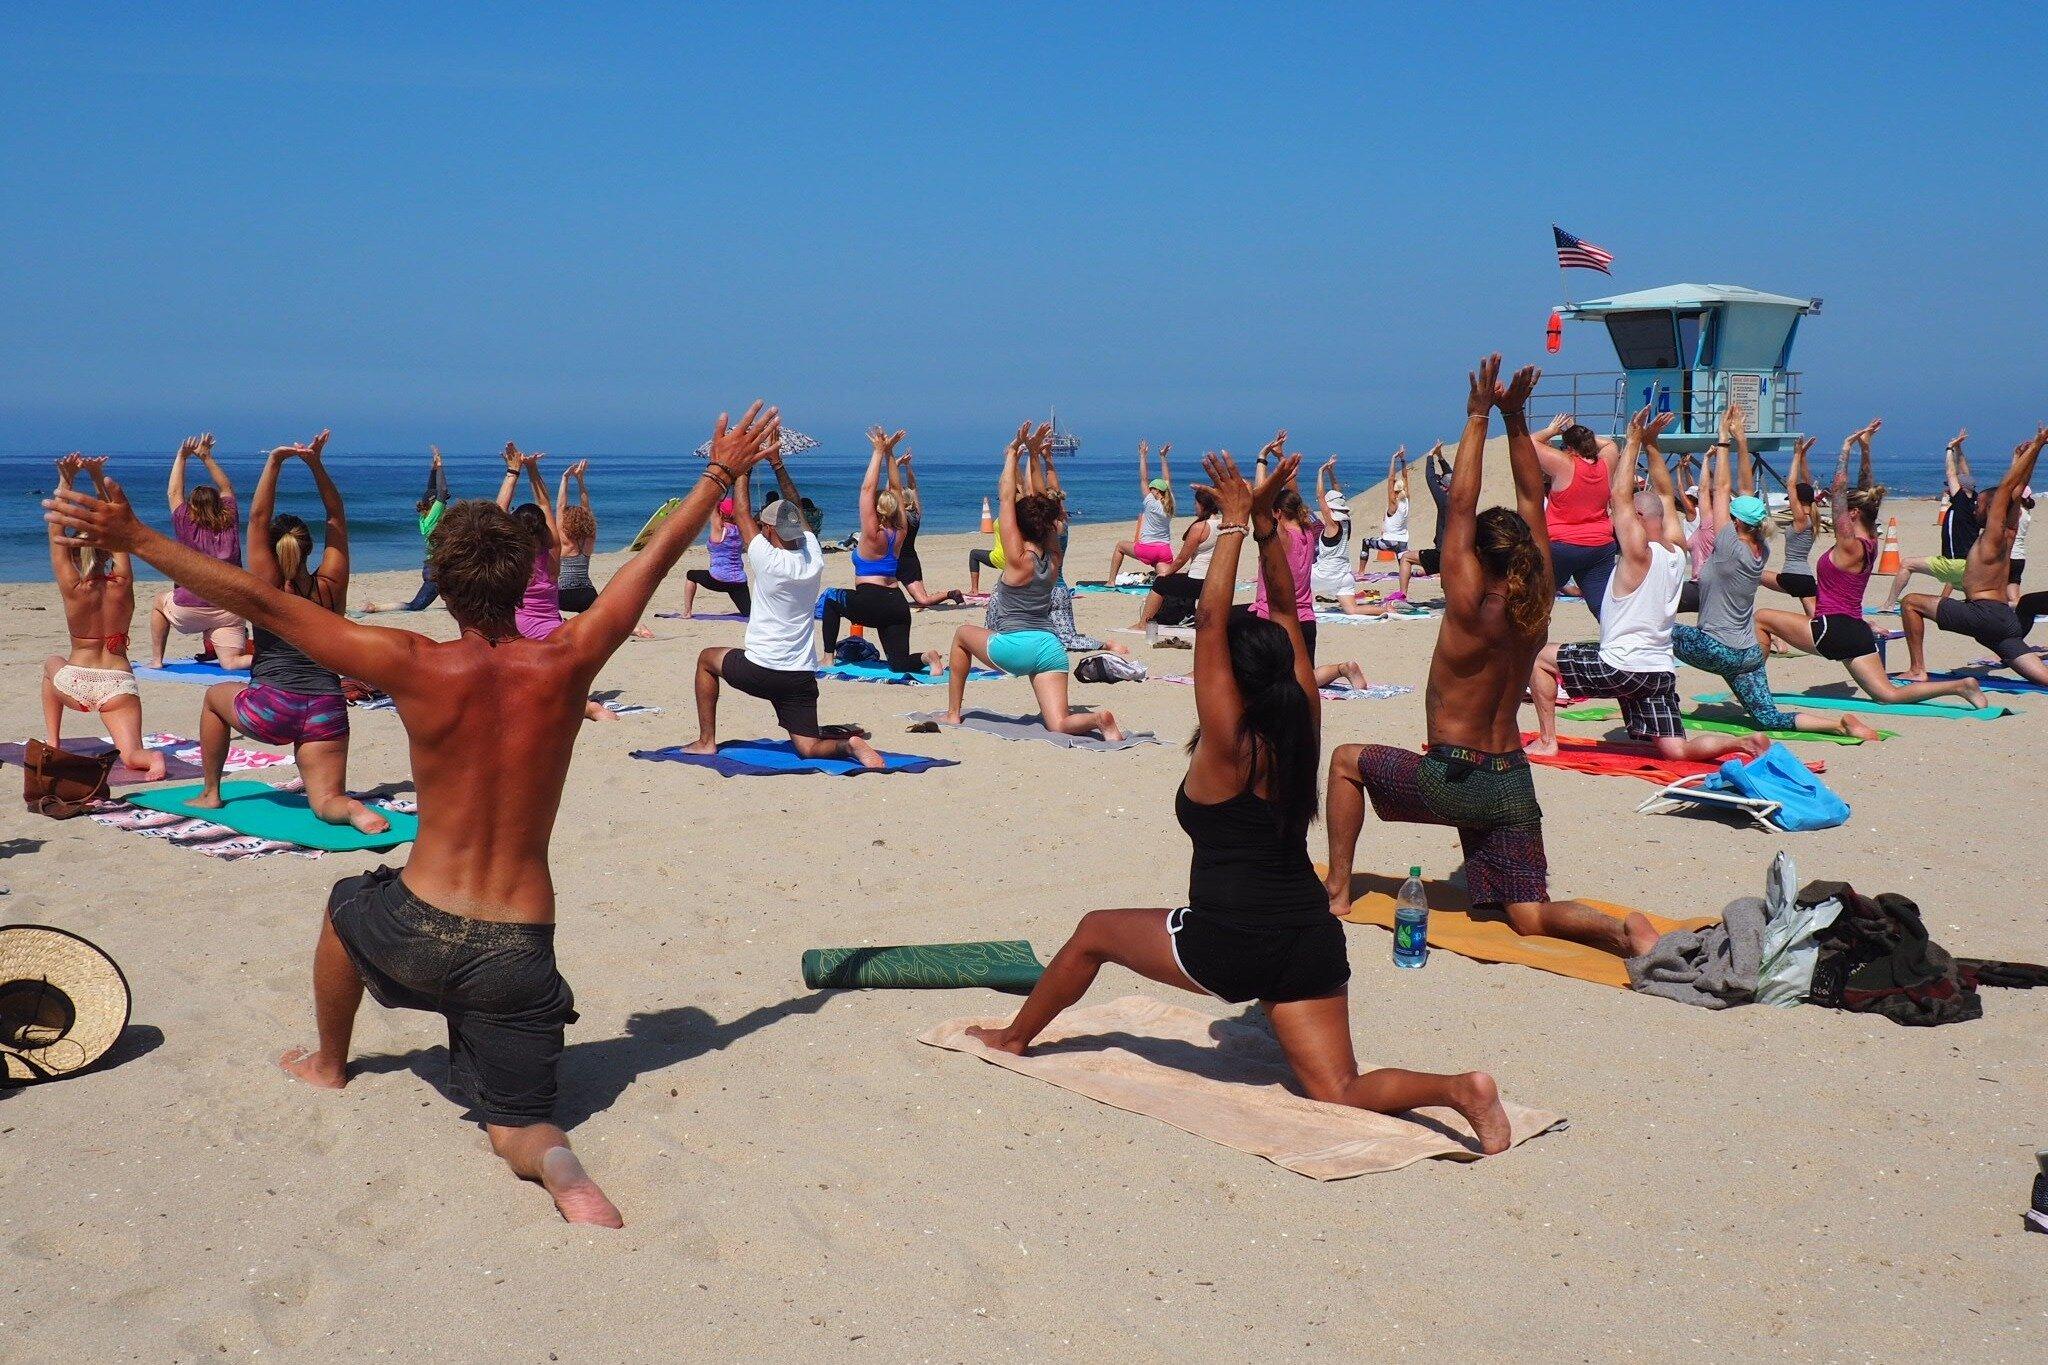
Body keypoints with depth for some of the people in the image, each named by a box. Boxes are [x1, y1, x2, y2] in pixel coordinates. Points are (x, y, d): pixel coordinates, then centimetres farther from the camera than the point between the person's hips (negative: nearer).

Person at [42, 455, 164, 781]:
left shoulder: (72, 588, -7)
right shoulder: (122, 584, -2)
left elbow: (56, 531, 0)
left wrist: (65, 480, 2)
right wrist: (98, 478, 10)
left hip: (74, 683, 0)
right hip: (119, 684, 0)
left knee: (52, 664, 36)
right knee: (132, 755, -4)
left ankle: (53, 743, 31)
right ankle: (153, 757, -41)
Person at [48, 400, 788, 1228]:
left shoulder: (418, 669, -14)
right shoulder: (567, 663, -9)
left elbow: (262, 604, -11)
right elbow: (655, 560, 3)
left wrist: (136, 540, -4)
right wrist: (721, 475, 16)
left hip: (417, 935, 0)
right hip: (518, 950, 0)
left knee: (346, 907, 35)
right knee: (518, 1124, 10)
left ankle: (329, 1063, 54)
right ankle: (558, 1168, -25)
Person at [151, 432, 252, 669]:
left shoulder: (188, 527, 1)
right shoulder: (230, 525, 8)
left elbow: (174, 492, 12)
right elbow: (227, 489, 23)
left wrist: (182, 456, 16)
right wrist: (206, 458, 25)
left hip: (190, 608, -2)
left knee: (160, 601, 32)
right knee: (232, 662, -2)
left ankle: (156, 659, 28)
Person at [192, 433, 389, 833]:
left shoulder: (269, 588, 1)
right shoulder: (330, 587, 7)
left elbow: (257, 519, -1)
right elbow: (337, 519, 14)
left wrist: (275, 463, -6)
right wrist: (316, 464, 9)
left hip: (270, 708, -1)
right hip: (326, 710, 1)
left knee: (215, 697, 32)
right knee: (327, 800, 4)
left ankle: (210, 792, 35)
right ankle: (352, 808, -32)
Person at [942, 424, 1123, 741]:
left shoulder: (1018, 557, -4)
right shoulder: (1051, 555, 11)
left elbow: (1008, 498, -3)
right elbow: (1041, 500, 19)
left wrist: (1013, 453, 0)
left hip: (1015, 646, -5)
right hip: (1051, 647, 5)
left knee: (962, 634, 27)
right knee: (1059, 725, 0)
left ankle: (952, 713, 27)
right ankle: (1097, 719, -33)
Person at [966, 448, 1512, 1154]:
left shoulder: (1227, 743, -11)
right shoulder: (1303, 726, 3)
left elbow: (1211, 619, -13)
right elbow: (1287, 616, 11)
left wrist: (1236, 523, -9)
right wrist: (1265, 524, 8)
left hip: (1229, 944, -5)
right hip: (1312, 942, 5)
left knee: (1094, 931, 21)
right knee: (1340, 1094, 5)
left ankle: (1015, 1037, 38)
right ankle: (1457, 1088, -22)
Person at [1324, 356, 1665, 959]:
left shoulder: (1469, 605, -14)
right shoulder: (1536, 604, 0)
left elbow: (1461, 504, -12)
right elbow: (1531, 499, 7)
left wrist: (1479, 416, -9)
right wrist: (1516, 418, 6)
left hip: (1451, 778, -5)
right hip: (1513, 783, 5)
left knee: (1347, 761, 22)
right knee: (1531, 917, 7)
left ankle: (1337, 889, 18)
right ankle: (1620, 930, -22)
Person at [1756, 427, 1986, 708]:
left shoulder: (1849, 546, -12)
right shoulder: (1870, 542, 9)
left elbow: (1837, 489, -16)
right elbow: (1867, 491, 16)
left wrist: (1846, 448, -12)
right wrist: (1865, 448, 14)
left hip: (1830, 631, -8)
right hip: (1858, 634, 8)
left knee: (1761, 618, 6)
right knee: (1889, 694, 4)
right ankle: (1960, 686, -9)